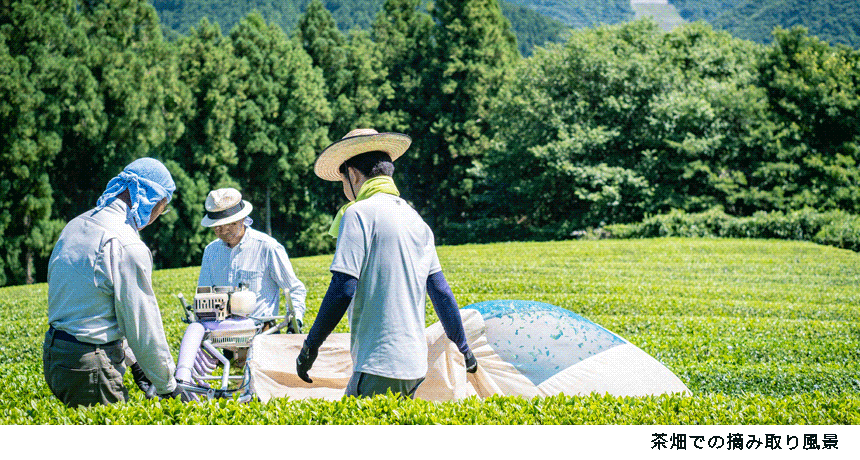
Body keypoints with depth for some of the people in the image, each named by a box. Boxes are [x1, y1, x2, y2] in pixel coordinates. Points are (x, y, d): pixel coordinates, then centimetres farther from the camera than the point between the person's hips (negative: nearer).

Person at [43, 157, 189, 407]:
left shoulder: (76, 225, 12)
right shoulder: (128, 247, -17)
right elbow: (143, 324, -13)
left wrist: (131, 359, 21)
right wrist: (167, 386, -1)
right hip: (91, 368, -9)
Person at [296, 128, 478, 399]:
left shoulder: (359, 214, -8)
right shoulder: (414, 217, 16)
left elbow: (343, 289, -14)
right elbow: (440, 290, 18)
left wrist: (311, 345, -6)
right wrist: (463, 349, 28)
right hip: (414, 362, 8)